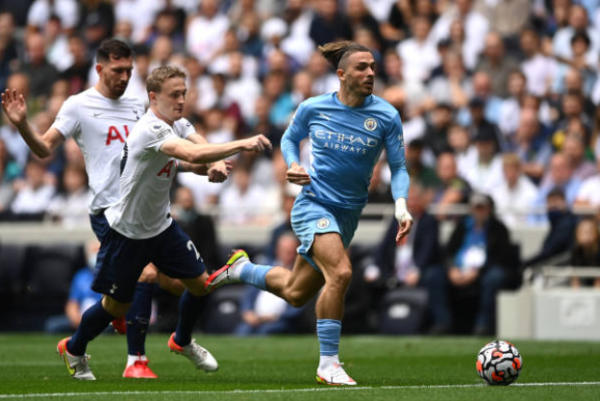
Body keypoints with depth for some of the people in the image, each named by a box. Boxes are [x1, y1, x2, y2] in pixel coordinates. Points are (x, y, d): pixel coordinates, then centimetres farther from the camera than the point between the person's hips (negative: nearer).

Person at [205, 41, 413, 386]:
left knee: (296, 293, 14)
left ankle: (241, 269, 43)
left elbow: (398, 167, -2)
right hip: (313, 205, -4)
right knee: (340, 273, -27)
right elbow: (290, 138, 13)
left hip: (348, 214, 4)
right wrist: (293, 166, -8)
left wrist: (401, 207, -19)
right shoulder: (313, 108, -6)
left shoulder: (386, 116, -7)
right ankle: (328, 364, -17)